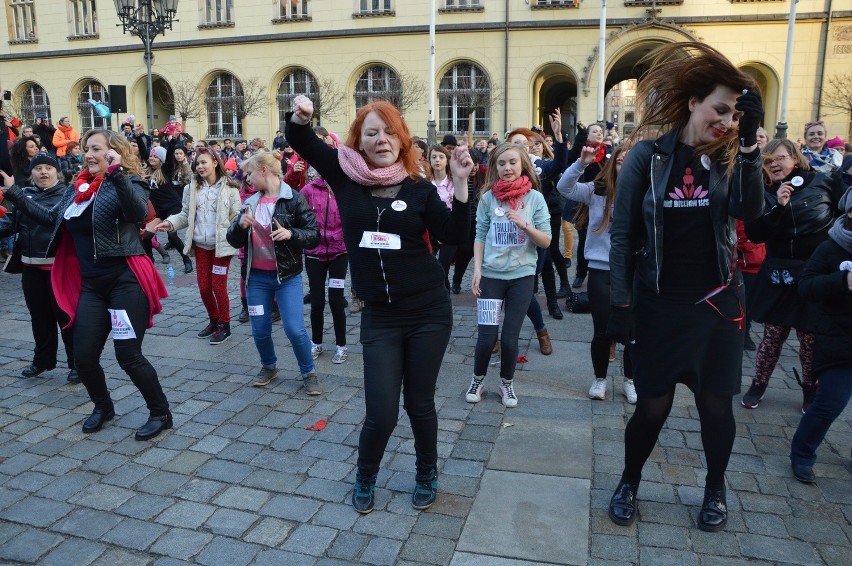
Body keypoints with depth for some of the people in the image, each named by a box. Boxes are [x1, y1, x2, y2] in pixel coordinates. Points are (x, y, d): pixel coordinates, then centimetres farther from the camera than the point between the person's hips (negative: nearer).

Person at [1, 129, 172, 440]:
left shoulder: (128, 183, -7)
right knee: (84, 356, 9)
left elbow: (139, 213, -27)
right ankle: (103, 406, 35)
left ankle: (161, 413, 13)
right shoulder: (77, 187, 14)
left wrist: (116, 173, -35)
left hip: (125, 281, -7)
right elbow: (51, 218, 22)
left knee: (128, 355, -5)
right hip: (91, 285, 7)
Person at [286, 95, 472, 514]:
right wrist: (299, 117, -22)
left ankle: (427, 476, 40)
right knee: (381, 413, 3)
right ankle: (365, 479, 35)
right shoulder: (346, 175, 0)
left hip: (429, 312, 0)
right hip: (379, 317, 0)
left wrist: (460, 184, -19)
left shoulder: (419, 189, -2)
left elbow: (454, 237, -9)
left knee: (420, 404, 13)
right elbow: (301, 142, 0)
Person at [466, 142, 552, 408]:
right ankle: (477, 380, 25)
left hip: (522, 276, 0)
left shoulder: (535, 198, -2)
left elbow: (546, 241, -2)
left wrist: (524, 225, -18)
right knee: (486, 337, -2)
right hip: (491, 275, 0)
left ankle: (507, 383, 28)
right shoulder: (488, 197, -1)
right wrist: (477, 270, -7)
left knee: (510, 337, 3)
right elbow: (480, 237, 1)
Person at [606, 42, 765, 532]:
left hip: (716, 303, 3)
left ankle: (716, 488, 37)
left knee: (716, 403, 11)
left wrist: (749, 141, -22)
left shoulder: (727, 155, 1)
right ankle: (630, 482, 31)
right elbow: (623, 234, -6)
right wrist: (620, 304, -8)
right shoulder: (649, 155, -7)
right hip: (659, 304, -2)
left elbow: (750, 210, -16)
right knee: (654, 404, 5)